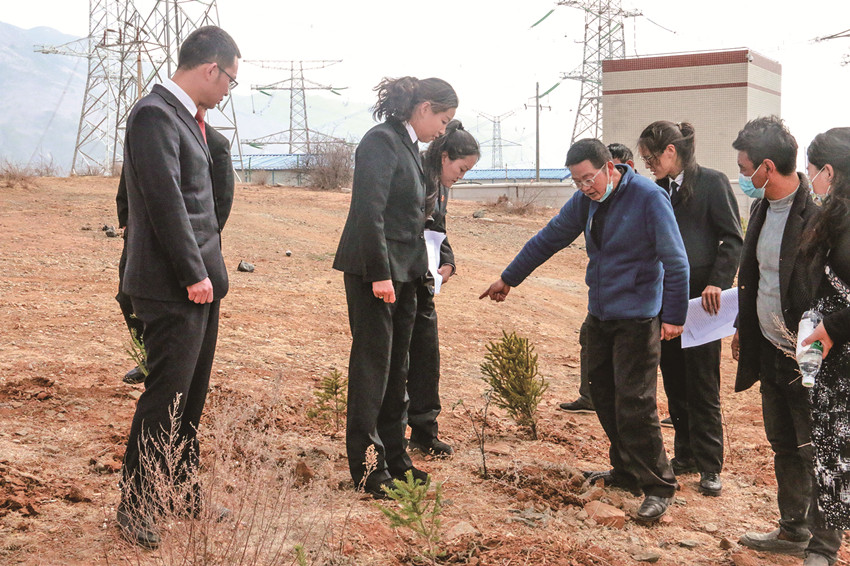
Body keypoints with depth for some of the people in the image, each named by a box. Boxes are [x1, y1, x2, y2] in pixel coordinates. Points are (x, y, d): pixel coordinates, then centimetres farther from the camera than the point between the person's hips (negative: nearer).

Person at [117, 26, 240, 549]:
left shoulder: (185, 117, 16)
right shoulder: (155, 115, -15)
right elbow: (166, 201, -20)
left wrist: (208, 267, 14)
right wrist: (194, 274, -18)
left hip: (200, 282, 10)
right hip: (175, 288, -10)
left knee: (192, 395, 16)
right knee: (166, 395, -3)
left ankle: (185, 491, 27)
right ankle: (136, 506, 10)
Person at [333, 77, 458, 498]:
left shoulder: (408, 145, 15)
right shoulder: (382, 141, -13)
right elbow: (369, 211, -21)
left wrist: (430, 262, 15)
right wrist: (380, 273, -23)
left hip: (402, 272, 9)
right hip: (374, 270, -9)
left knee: (395, 367, 14)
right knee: (373, 364, -4)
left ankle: (393, 457, 23)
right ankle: (365, 466, 4)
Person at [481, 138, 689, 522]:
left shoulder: (648, 197, -15)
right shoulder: (586, 200, 5)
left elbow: (675, 261, -13)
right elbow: (550, 238, 15)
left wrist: (674, 315, -13)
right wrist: (509, 278, 20)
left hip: (636, 318, -7)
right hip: (598, 314, 7)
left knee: (634, 404, -10)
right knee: (604, 397, 12)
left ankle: (658, 489, 1)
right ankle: (626, 472, 26)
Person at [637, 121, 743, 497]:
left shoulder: (712, 183, -7)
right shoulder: (658, 191, 11)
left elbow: (733, 239, -8)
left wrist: (717, 283, -17)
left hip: (700, 299, -6)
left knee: (702, 387, -1)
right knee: (675, 384, 11)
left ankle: (709, 466, 8)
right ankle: (685, 455, 23)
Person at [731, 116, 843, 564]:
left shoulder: (818, 212, -21)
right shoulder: (763, 207, 7)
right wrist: (743, 326, 19)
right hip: (770, 351, 9)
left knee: (817, 453, 2)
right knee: (784, 446, 18)